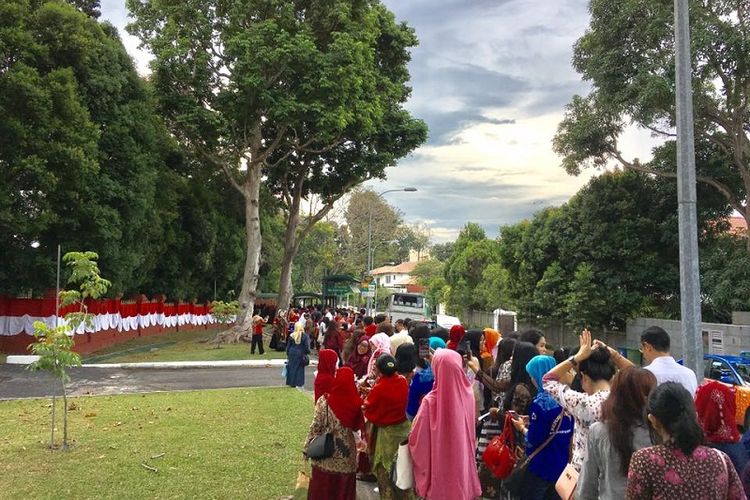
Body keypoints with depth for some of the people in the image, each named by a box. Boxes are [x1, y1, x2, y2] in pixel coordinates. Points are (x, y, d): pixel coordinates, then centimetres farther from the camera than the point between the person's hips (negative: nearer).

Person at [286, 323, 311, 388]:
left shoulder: (291, 336, 1)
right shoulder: (305, 336, -7)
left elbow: (288, 346, 6)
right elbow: (307, 346, -8)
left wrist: (287, 354, 15)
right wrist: (307, 352, 6)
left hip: (292, 353, 2)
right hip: (300, 354, -2)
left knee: (292, 367, 11)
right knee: (300, 368, 6)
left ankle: (291, 383, 16)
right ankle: (299, 383, 4)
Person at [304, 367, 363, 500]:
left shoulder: (324, 401, -15)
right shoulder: (355, 403, -11)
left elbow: (315, 427, -11)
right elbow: (358, 426, 1)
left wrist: (307, 448, -2)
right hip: (346, 453, 1)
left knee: (322, 486, 15)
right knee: (343, 487, 15)